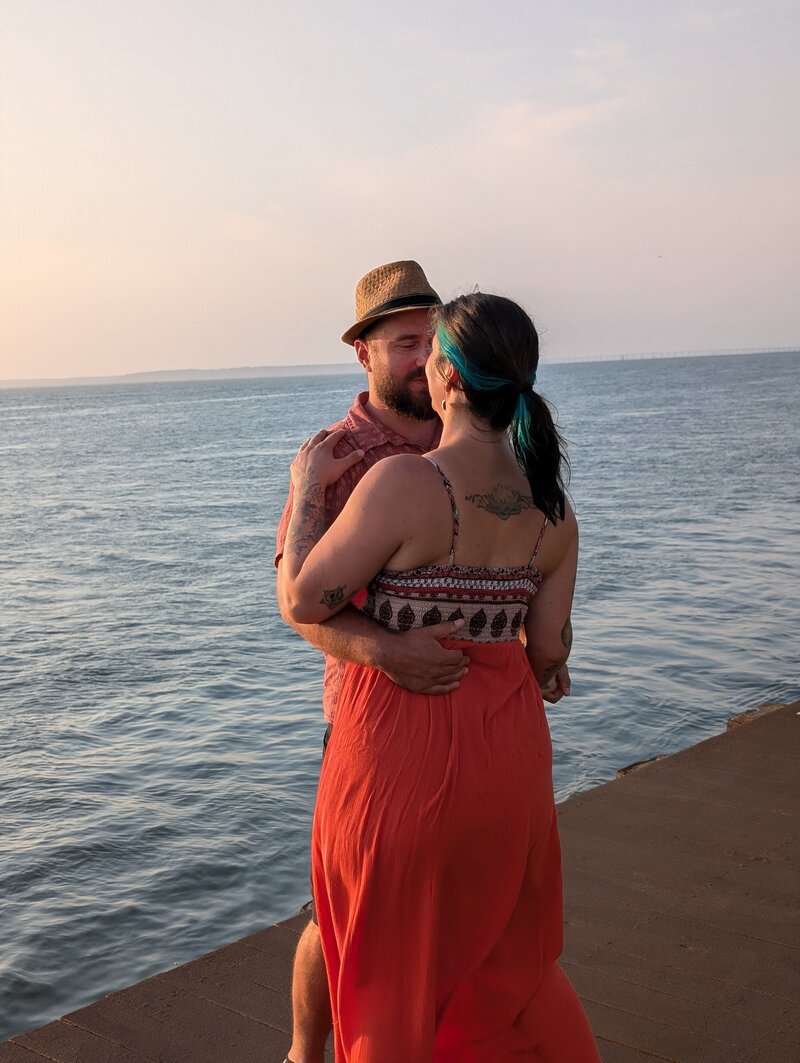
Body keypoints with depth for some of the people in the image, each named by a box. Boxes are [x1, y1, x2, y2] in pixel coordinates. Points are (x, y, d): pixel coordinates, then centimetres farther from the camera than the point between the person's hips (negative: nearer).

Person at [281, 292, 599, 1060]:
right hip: (509, 753, 6)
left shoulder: (404, 483, -21)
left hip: (401, 749, -5)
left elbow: (303, 602, -13)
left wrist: (306, 490, -1)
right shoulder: (551, 508, -2)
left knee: (398, 965, 18)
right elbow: (549, 652, 4)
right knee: (504, 955, 28)